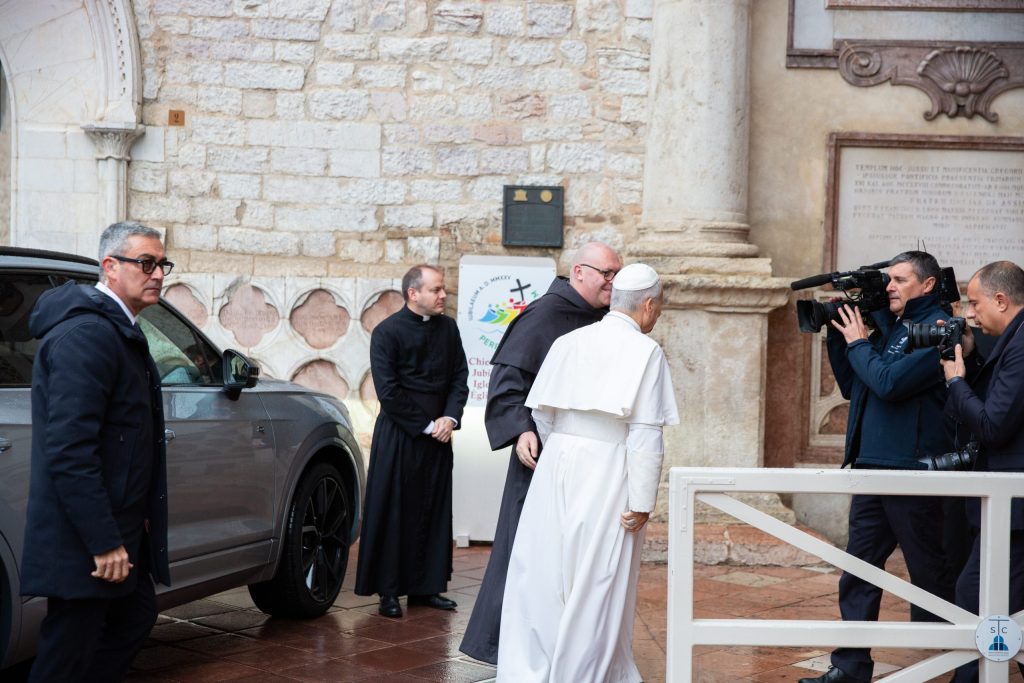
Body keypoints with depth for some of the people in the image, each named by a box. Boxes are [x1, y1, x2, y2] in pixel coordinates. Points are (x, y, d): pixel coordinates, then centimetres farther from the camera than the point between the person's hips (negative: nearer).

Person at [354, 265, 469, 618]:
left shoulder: (448, 328, 8)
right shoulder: (387, 332, -9)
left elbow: (459, 377, 11)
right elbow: (388, 392, -12)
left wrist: (450, 418, -5)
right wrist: (426, 426, -12)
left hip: (438, 433, 5)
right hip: (399, 435, -5)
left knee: (434, 510, 8)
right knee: (393, 511, -1)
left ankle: (425, 587, 16)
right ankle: (389, 591, 6)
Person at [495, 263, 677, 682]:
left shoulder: (569, 342, 6)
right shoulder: (646, 352, -8)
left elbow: (541, 414, 9)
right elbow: (646, 435, -13)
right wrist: (641, 503, -11)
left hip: (556, 471, 5)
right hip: (608, 474, -4)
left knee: (542, 574, 10)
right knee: (597, 586, 5)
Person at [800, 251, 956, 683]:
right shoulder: (888, 328, 15)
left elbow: (889, 383, -21)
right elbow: (851, 386, 20)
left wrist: (858, 343, -7)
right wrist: (837, 335, 10)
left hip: (914, 471, -8)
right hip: (872, 468, 8)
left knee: (930, 575, 3)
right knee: (857, 575, 9)